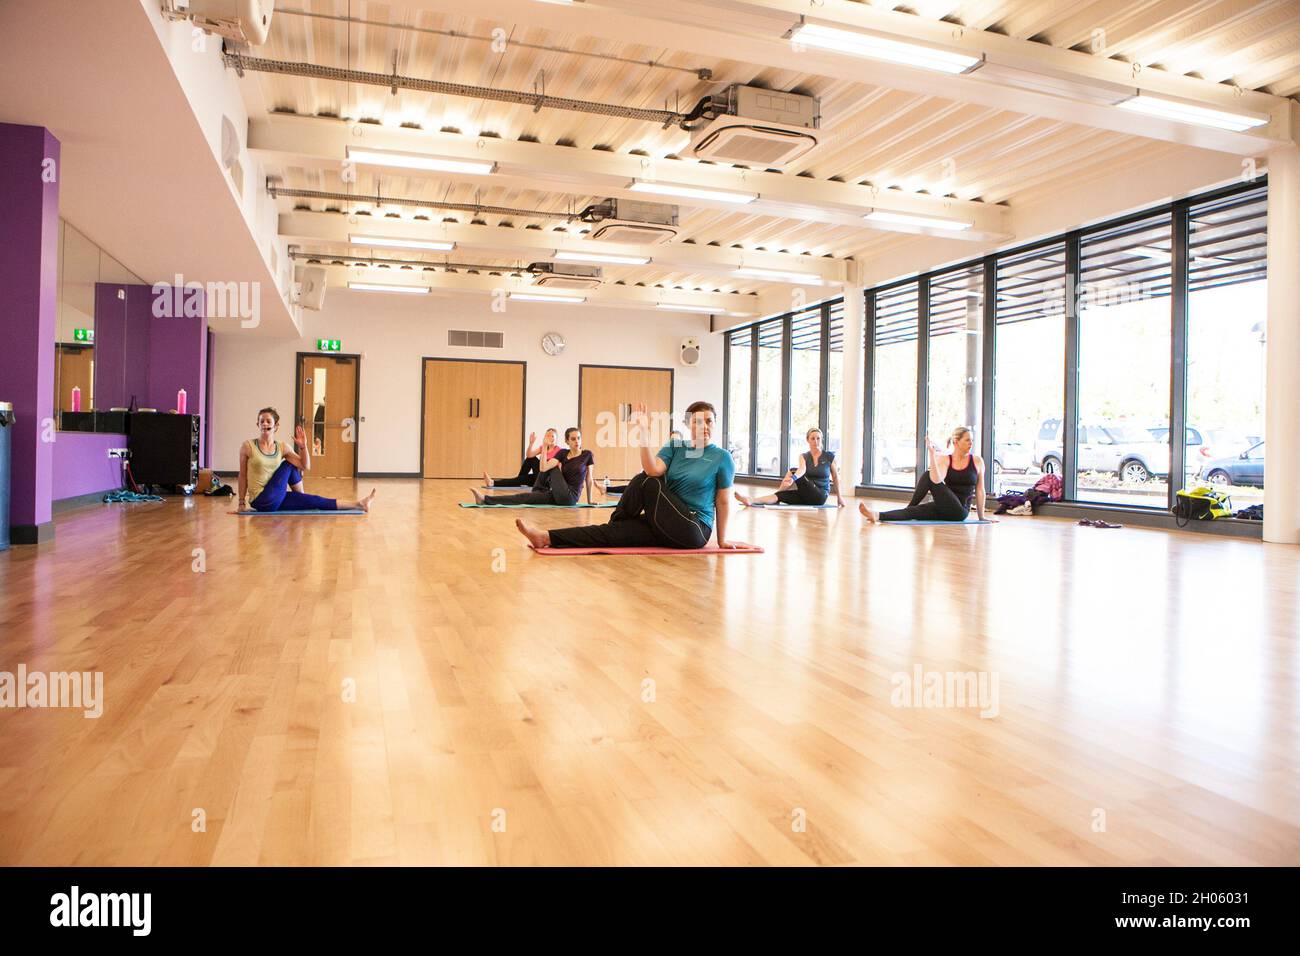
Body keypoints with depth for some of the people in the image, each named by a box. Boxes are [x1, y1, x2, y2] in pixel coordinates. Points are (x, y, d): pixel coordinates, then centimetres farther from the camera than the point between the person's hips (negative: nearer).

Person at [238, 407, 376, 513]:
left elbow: (305, 465, 5)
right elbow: (243, 475, 0)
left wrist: (303, 446, -9)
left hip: (276, 501, 5)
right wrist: (242, 502, 2)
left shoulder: (282, 447, 6)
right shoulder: (248, 446, -7)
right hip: (261, 501, -5)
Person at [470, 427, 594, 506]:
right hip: (557, 497, 5)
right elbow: (543, 468, -10)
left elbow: (589, 479, 5)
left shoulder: (587, 455, -4)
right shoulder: (563, 453, 6)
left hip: (570, 497, -5)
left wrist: (589, 501, 9)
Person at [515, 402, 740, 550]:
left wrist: (721, 540, 2)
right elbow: (653, 470, -12)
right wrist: (645, 433, -22)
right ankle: (548, 538, -26)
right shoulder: (674, 448, 8)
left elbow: (723, 501, 1)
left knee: (648, 482, -19)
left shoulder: (722, 458, -2)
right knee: (614, 531, -17)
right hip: (667, 526, 4)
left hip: (695, 530, -4)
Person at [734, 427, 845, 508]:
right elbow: (802, 469, -18)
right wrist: (794, 478, -42)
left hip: (820, 497, -3)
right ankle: (751, 500, -39)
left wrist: (839, 497, 14)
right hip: (806, 496, 3)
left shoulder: (829, 457, -2)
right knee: (781, 495, -26)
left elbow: (835, 477, 10)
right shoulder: (803, 456, 4)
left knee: (793, 471, -23)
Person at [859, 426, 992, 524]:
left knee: (929, 477, -20)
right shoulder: (944, 459, 2)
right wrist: (932, 453, -23)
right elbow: (936, 480, -18)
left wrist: (981, 516, 8)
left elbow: (980, 490, 5)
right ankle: (878, 516, -33)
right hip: (944, 509, 3)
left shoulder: (977, 461, 0)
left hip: (959, 511, -3)